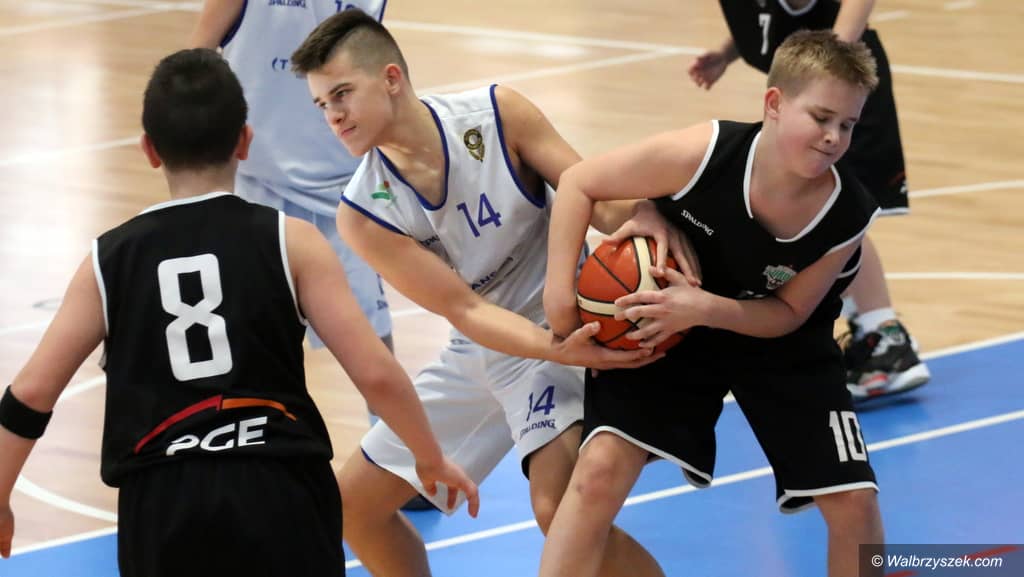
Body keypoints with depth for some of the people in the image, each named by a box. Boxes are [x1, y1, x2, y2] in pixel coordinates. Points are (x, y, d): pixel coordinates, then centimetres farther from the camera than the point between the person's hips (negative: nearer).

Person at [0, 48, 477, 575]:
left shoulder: (109, 260, 7)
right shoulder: (289, 242, 1)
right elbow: (375, 373, -3)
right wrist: (431, 459, 13)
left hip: (162, 502, 2)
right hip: (277, 492, -1)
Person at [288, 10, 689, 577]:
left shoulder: (498, 115, -18)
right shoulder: (364, 213, -15)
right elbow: (466, 311, -20)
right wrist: (557, 350, -37)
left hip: (570, 327, -5)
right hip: (481, 348, 5)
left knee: (560, 507, -28)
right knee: (353, 502, 10)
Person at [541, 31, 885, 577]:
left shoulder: (848, 215, -26)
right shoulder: (702, 155, -33)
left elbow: (790, 313, -14)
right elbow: (579, 182, -19)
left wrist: (708, 309, -33)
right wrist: (560, 287, -25)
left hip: (779, 343, 2)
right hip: (669, 326, -2)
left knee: (854, 501, -4)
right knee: (600, 470, -19)